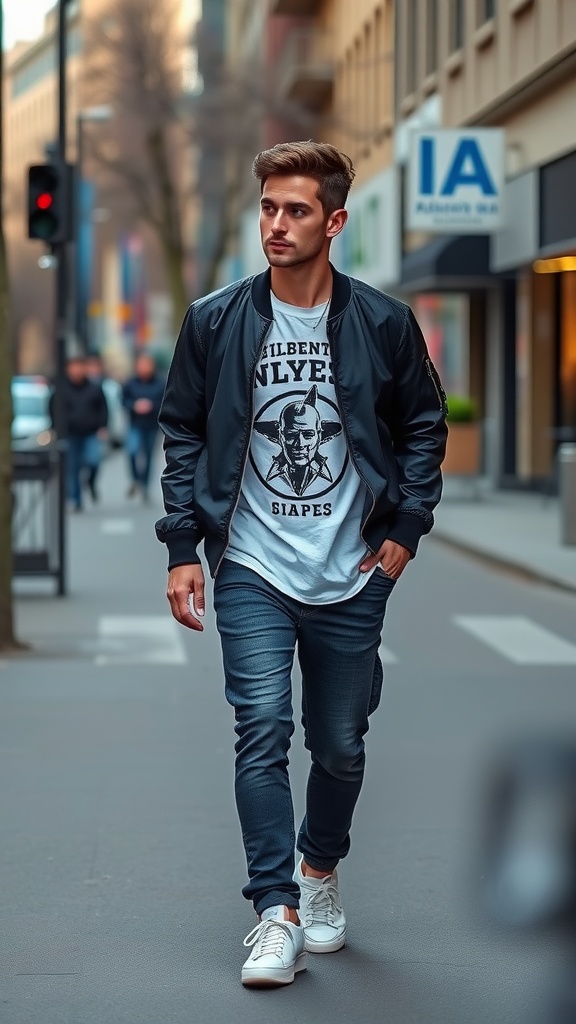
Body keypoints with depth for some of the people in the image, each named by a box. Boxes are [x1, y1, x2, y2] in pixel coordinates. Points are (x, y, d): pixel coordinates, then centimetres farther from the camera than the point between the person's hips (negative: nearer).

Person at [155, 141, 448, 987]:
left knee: (340, 744, 11)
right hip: (253, 570, -1)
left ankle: (320, 874, 34)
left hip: (353, 576, 1)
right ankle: (277, 914, -8)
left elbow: (424, 426, 9)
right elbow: (183, 433, 5)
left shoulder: (383, 324, -2)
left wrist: (406, 529, 1)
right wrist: (182, 549, -1)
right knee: (263, 731, -12)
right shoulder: (216, 321, -2)